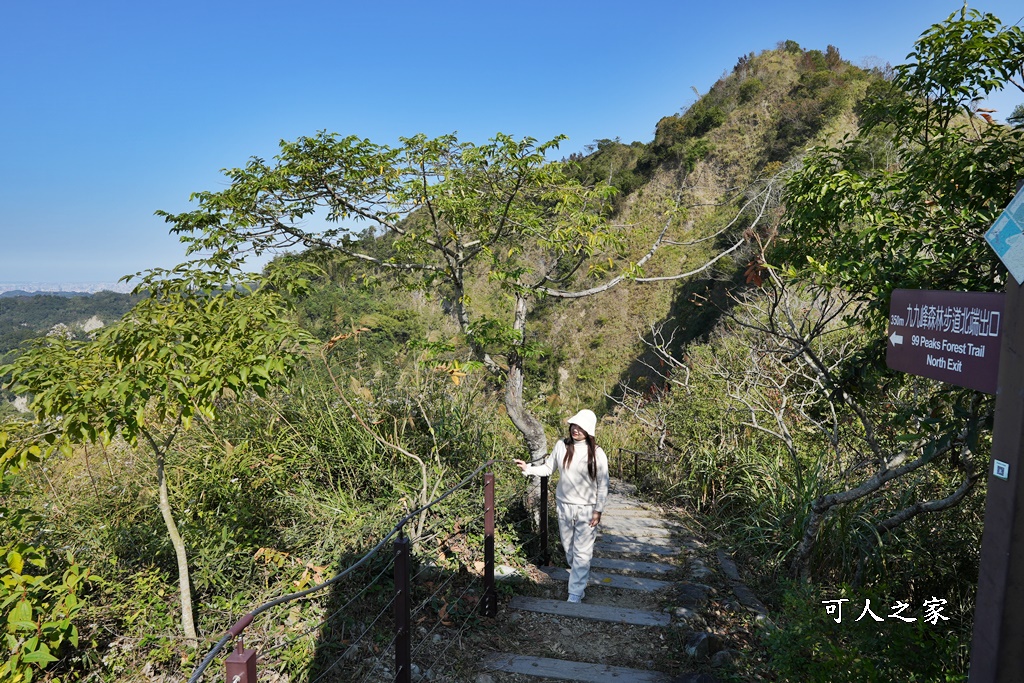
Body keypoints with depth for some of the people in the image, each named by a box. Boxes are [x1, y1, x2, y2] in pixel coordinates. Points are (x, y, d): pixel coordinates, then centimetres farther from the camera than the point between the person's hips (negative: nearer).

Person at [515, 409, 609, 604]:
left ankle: (575, 594, 11)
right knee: (569, 547, 18)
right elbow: (548, 468, 5)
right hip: (564, 506, 4)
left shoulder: (596, 454, -14)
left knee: (581, 552, -1)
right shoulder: (561, 446, -5)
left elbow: (602, 484, -8)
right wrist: (528, 468, -9)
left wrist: (598, 510, -9)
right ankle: (581, 577, 45)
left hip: (586, 509, -4)